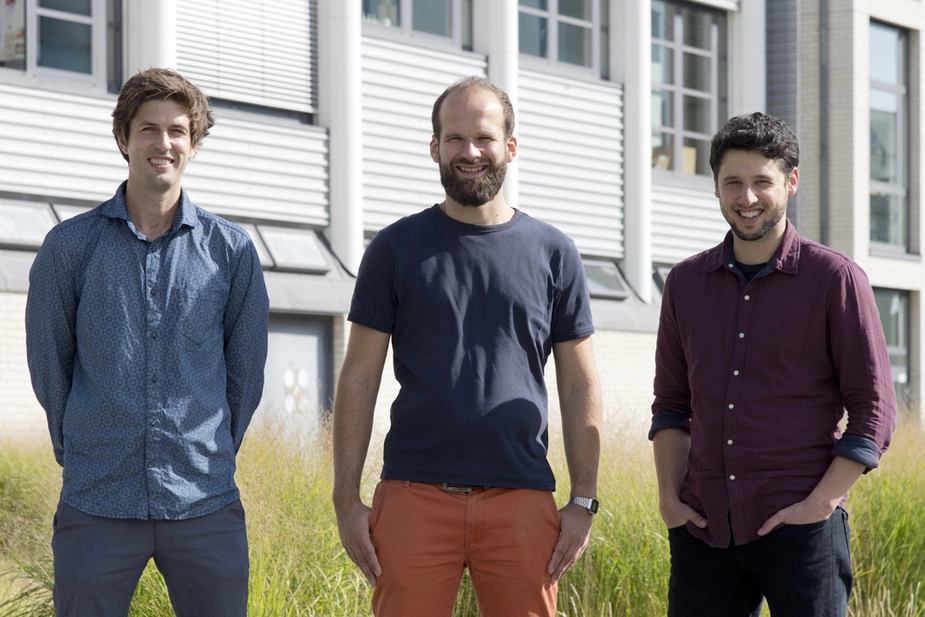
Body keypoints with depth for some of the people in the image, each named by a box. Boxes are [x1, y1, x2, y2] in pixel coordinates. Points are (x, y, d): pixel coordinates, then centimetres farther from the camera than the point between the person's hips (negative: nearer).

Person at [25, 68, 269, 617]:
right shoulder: (69, 247, 2)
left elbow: (246, 366, 12)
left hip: (206, 508, 1)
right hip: (98, 510, -1)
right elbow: (48, 363, 10)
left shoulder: (232, 249, 4)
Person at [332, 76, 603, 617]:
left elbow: (580, 386, 10)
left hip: (521, 497, 1)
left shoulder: (552, 252, 10)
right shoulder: (396, 248, 7)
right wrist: (347, 501, -2)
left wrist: (584, 502, 3)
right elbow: (359, 380, 6)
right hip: (415, 494, -1)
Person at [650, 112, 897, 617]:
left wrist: (820, 504, -10)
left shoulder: (835, 279, -1)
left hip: (799, 532, -3)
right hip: (704, 527, 4)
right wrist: (669, 496, 4)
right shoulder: (686, 283, 11)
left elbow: (874, 409, -2)